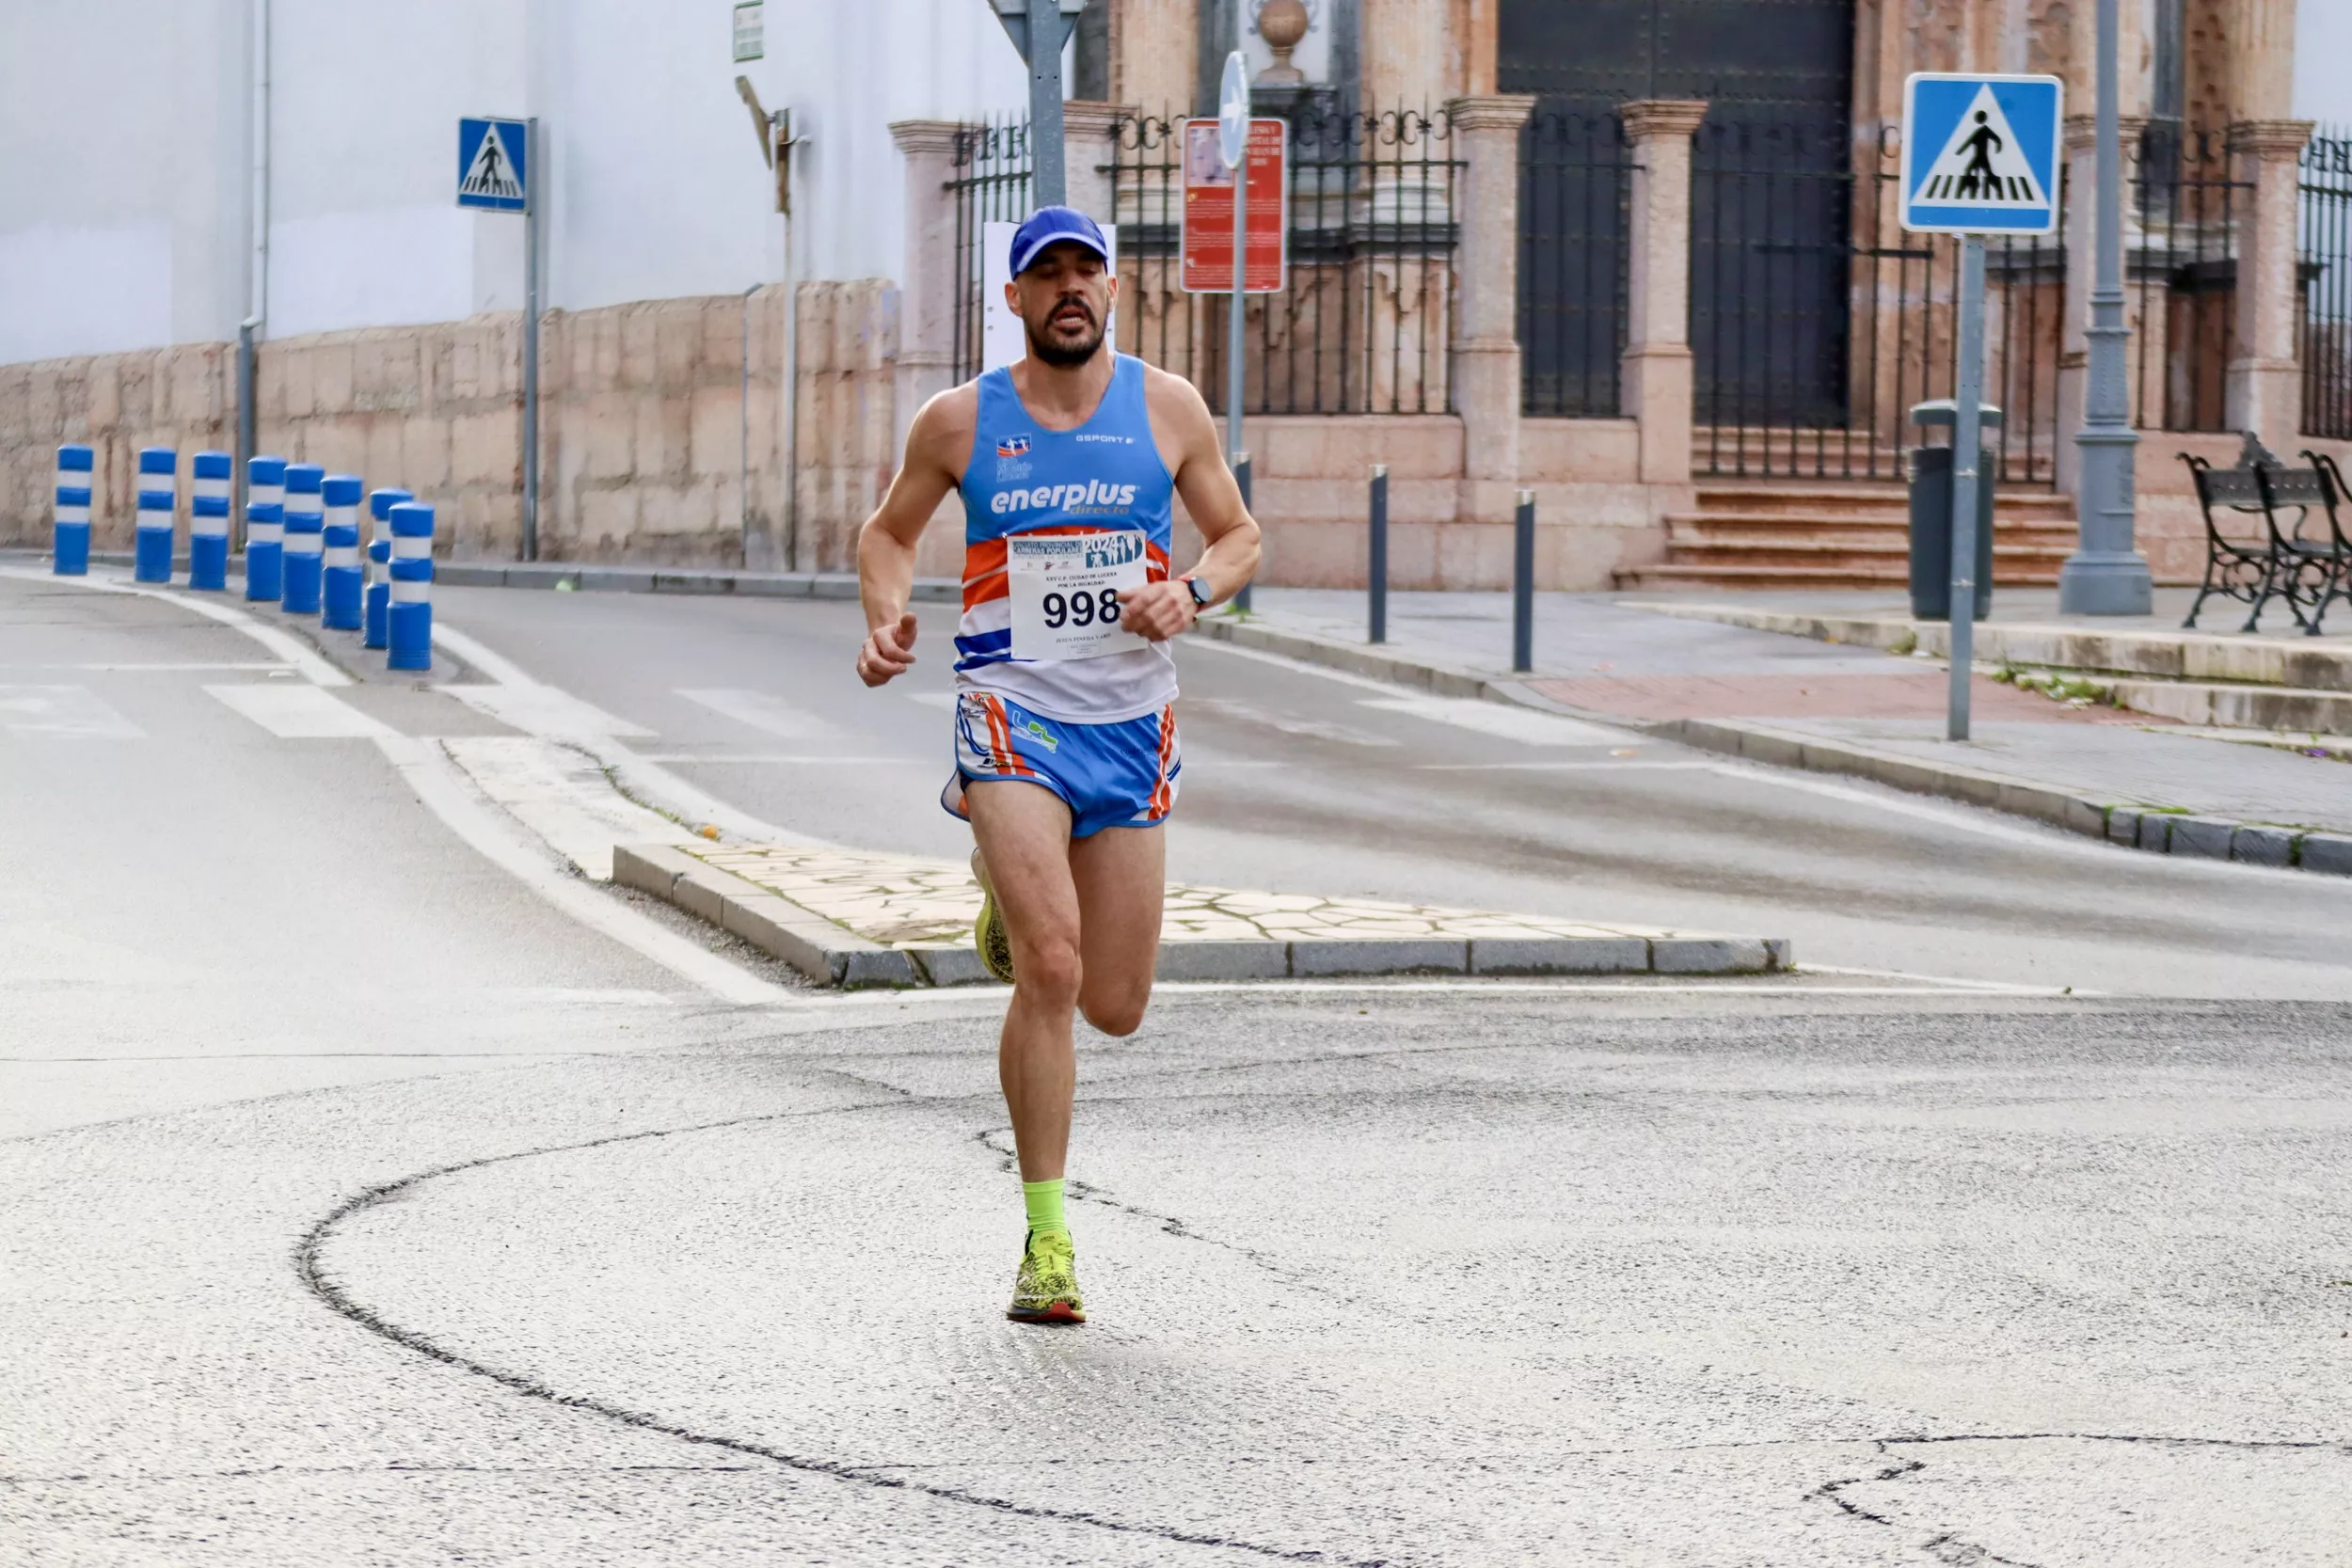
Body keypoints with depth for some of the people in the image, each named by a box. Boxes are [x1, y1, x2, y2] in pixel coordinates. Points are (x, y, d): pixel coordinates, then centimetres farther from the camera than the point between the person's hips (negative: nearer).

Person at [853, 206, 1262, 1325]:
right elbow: (888, 531, 16)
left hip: (1130, 725, 3)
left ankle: (1013, 888, 43)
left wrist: (1191, 594, -10)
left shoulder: (1167, 409, 3)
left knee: (1115, 1007, 7)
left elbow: (1239, 536, 12)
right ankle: (1047, 1238, -10)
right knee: (1049, 974, -19)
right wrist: (886, 622, -4)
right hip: (1011, 712, -2)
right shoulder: (960, 421, 1)